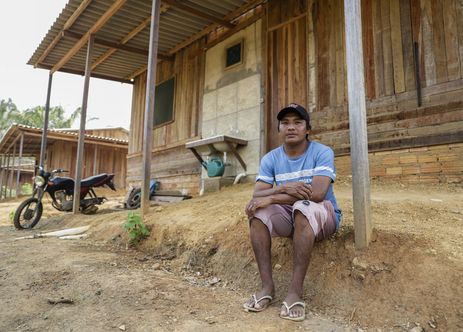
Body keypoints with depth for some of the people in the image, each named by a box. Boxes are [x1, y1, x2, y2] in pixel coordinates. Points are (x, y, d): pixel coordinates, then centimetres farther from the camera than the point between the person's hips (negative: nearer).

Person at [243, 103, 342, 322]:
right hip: (288, 217, 4)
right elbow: (257, 195, -12)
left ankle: (296, 290, -30)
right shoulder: (270, 159, -1)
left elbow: (318, 193, -27)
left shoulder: (322, 152, -13)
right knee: (256, 211, -23)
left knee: (303, 207, -36)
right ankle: (267, 286, -21)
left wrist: (272, 198, -29)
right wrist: (283, 189, -33)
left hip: (322, 217, -3)